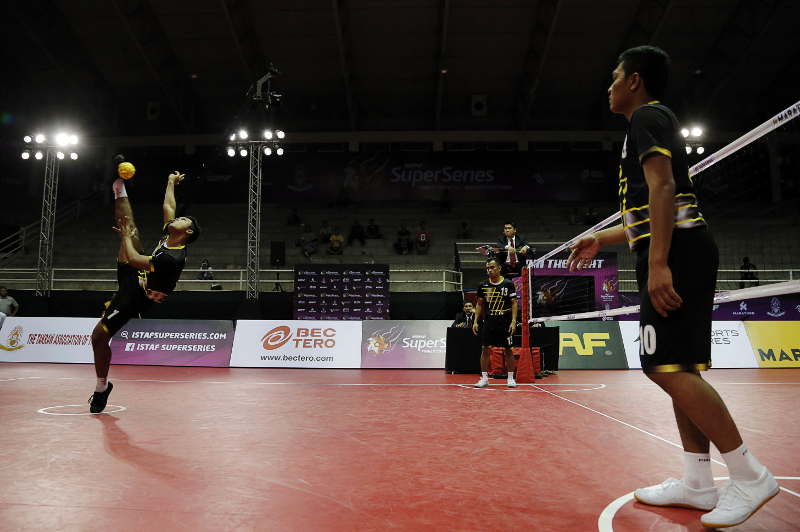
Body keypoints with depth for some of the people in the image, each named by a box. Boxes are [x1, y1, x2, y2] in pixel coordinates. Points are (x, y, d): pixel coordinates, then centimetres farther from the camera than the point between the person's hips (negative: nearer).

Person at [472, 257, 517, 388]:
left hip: (505, 321, -2)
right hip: (489, 320, 2)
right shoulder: (483, 285, 5)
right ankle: (484, 378, 10)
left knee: (508, 350, 4)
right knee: (485, 349, 0)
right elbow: (480, 304, 12)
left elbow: (514, 303, 0)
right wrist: (475, 321, 5)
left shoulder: (509, 284, -1)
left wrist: (514, 321, -10)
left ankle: (511, 378, 15)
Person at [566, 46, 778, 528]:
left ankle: (750, 475, -4)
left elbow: (663, 188, -17)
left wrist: (658, 263, -25)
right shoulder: (653, 122, 28)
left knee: (666, 366, -14)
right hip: (679, 254, 10)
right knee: (679, 368, 7)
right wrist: (601, 241, 29)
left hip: (679, 252, -10)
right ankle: (698, 482, 13)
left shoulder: (648, 116, -2)